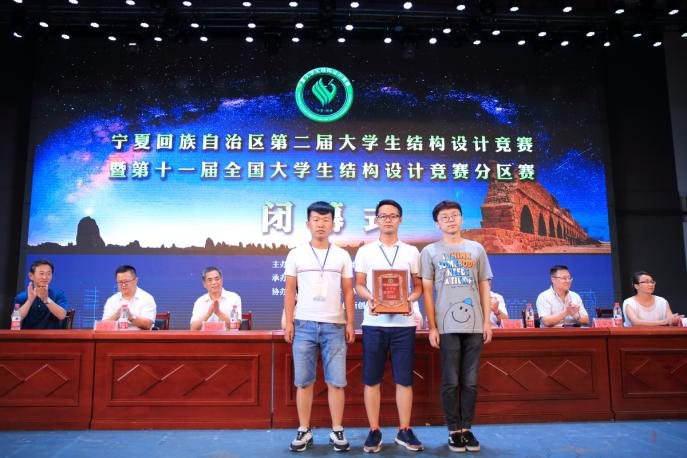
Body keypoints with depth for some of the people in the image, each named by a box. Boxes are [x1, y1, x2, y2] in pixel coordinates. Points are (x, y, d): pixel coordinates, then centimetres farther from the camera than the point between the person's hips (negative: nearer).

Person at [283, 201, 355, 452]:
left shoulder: (342, 256, 8)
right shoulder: (296, 254, 5)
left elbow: (348, 292, 8)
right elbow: (290, 291, 5)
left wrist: (350, 323, 2)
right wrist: (288, 322, -1)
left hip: (335, 326, 0)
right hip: (304, 325, 0)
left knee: (336, 381, 2)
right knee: (303, 382, 4)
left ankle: (337, 431, 14)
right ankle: (304, 431, 16)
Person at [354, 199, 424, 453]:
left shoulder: (411, 252, 10)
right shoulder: (365, 251, 7)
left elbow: (418, 285, 10)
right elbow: (358, 285, 5)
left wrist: (411, 299, -12)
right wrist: (370, 298, -16)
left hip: (403, 322, 1)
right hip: (374, 323, 0)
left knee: (404, 379, 5)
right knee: (371, 379, 3)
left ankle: (404, 430, 19)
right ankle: (374, 431, 15)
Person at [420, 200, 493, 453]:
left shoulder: (477, 249, 11)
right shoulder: (430, 251, 5)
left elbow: (484, 287, 12)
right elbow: (427, 291, 2)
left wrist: (487, 321, 5)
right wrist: (432, 327, -3)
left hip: (474, 325, 2)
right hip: (447, 326, -2)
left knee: (470, 381, 7)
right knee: (451, 382, 2)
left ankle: (467, 428, 19)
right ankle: (454, 431, 15)